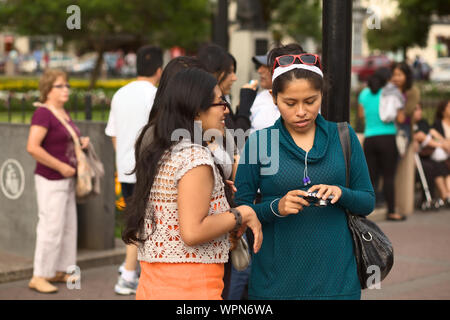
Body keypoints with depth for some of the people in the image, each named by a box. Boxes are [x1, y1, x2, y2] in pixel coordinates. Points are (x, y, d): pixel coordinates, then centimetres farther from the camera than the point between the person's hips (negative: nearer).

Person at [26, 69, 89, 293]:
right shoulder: (43, 114, -16)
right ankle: (38, 277, -2)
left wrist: (81, 141, 5)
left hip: (66, 180, 9)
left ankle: (59, 271, 21)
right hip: (51, 181, -9)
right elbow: (32, 148, -25)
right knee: (51, 228, -9)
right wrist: (61, 166, -22)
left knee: (68, 225, 12)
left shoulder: (63, 113, 12)